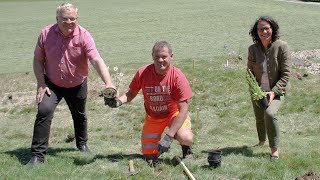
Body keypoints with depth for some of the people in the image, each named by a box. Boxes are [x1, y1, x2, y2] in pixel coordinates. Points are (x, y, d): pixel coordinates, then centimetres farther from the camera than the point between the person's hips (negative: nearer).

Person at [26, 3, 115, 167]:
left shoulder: (83, 36, -22)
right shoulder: (46, 34, -16)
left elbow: (96, 60, -33)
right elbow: (38, 60, -6)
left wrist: (108, 83, -46)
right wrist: (41, 84, -13)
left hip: (77, 85, 0)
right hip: (51, 84, 0)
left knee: (79, 116, 19)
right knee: (44, 112, -18)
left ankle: (82, 144, 47)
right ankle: (38, 154, -11)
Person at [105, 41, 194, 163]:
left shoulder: (177, 76, -26)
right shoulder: (143, 73, -18)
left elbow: (183, 110, -25)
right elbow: (131, 93, -1)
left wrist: (168, 137, -32)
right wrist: (119, 101, -26)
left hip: (173, 113, -3)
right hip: (152, 117, 3)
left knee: (186, 138, -33)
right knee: (149, 157, -2)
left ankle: (186, 149, 6)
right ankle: (162, 147, 34)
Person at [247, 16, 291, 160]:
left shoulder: (281, 46, -14)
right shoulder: (253, 49, -4)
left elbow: (286, 73, -13)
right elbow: (250, 72, 5)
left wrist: (274, 92, -20)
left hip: (277, 90, -4)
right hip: (258, 92, 4)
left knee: (270, 113, -28)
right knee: (259, 118, 16)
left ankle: (275, 149, -15)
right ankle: (261, 141, 48)